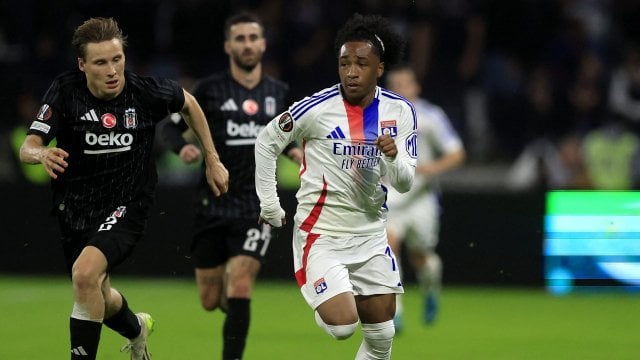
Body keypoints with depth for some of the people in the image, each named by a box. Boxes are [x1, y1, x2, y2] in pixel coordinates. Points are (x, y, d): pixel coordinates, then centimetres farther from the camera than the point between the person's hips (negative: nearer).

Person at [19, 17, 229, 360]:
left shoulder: (148, 91, -15)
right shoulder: (65, 91, -15)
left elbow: (189, 104, 7)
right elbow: (28, 147, -19)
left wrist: (213, 161, 12)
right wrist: (42, 154, -43)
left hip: (125, 205, -3)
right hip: (74, 208, 3)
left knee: (85, 272, -29)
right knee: (97, 296, 20)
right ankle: (137, 329, 55)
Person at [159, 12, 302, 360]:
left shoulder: (278, 92, 7)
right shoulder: (210, 89, -2)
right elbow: (171, 125, 3)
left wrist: (293, 150, 2)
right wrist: (181, 147, -18)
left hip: (256, 208, 0)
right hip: (213, 205, 0)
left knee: (239, 288, -16)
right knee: (210, 301, 5)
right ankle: (225, 293, 43)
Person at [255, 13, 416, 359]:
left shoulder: (400, 112, -1)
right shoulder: (317, 108, -14)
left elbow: (405, 182, -1)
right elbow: (266, 143, -1)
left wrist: (393, 158, -22)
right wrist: (269, 204, 1)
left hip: (370, 235, 5)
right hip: (321, 234, -5)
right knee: (342, 326, -18)